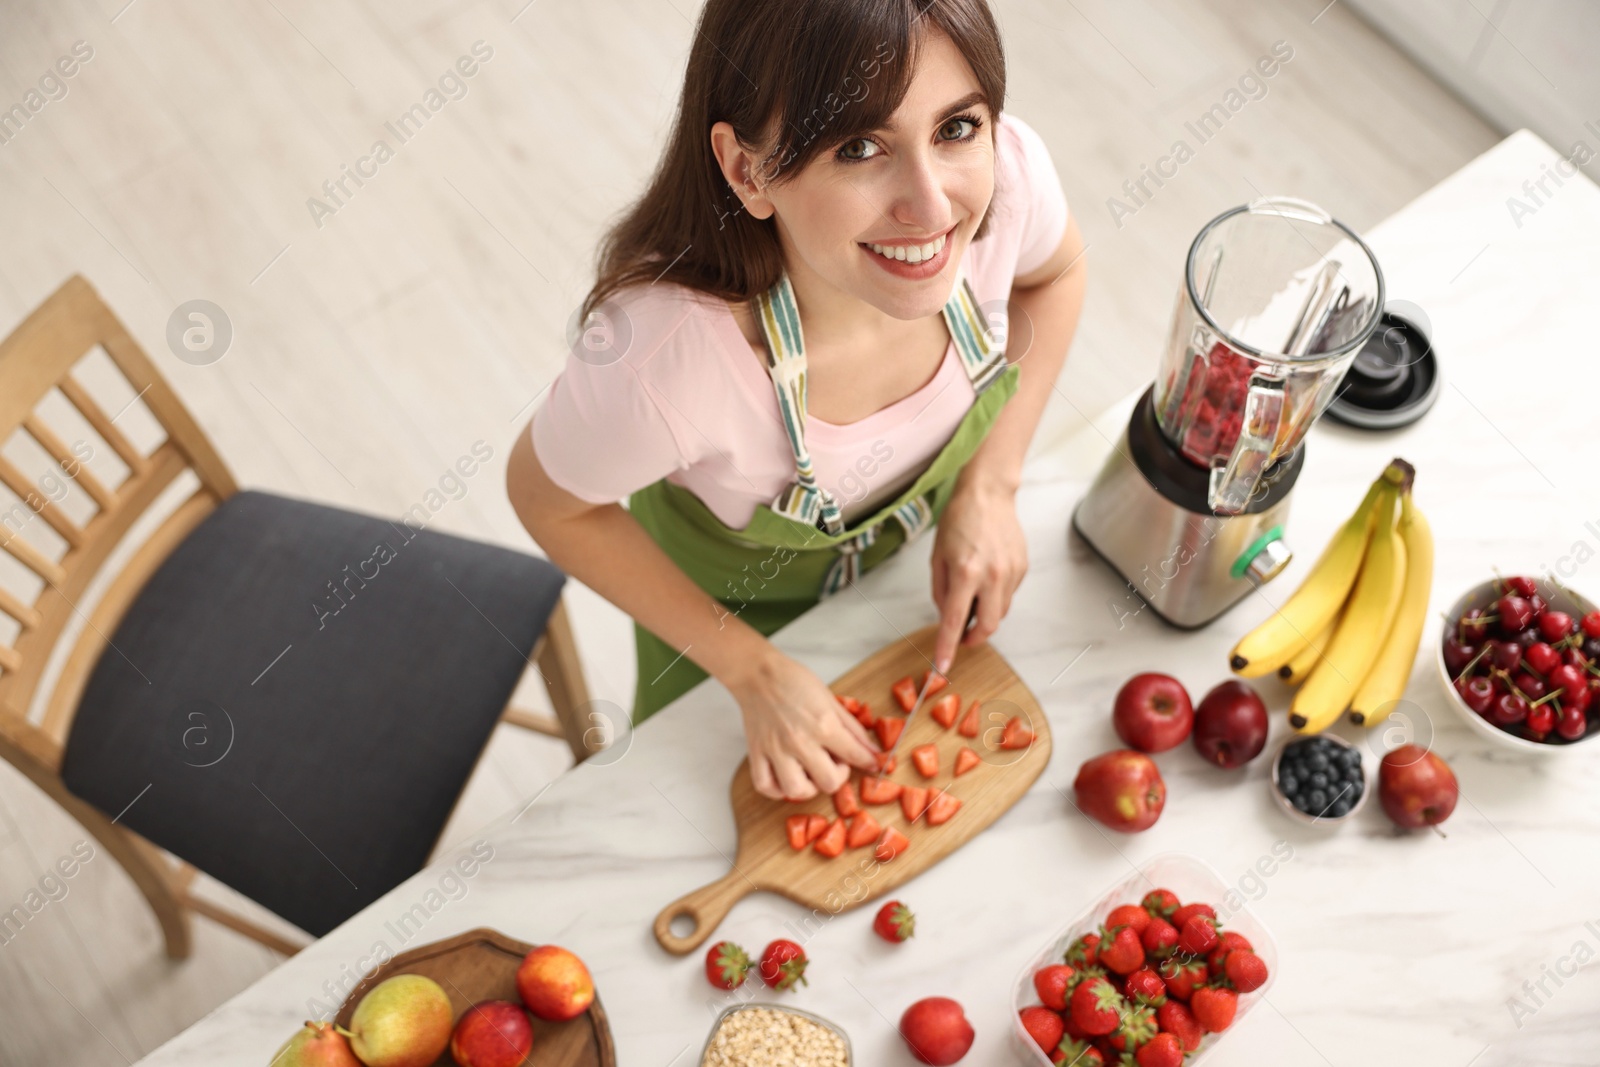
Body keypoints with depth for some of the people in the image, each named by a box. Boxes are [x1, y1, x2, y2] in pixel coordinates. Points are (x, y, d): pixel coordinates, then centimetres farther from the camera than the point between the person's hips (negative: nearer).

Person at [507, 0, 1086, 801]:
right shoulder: (659, 359, -45)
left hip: (932, 536, 3)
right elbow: (549, 502, -22)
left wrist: (990, 485, -16)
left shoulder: (1007, 172, -35)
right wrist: (755, 672, -18)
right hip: (735, 590, -2)